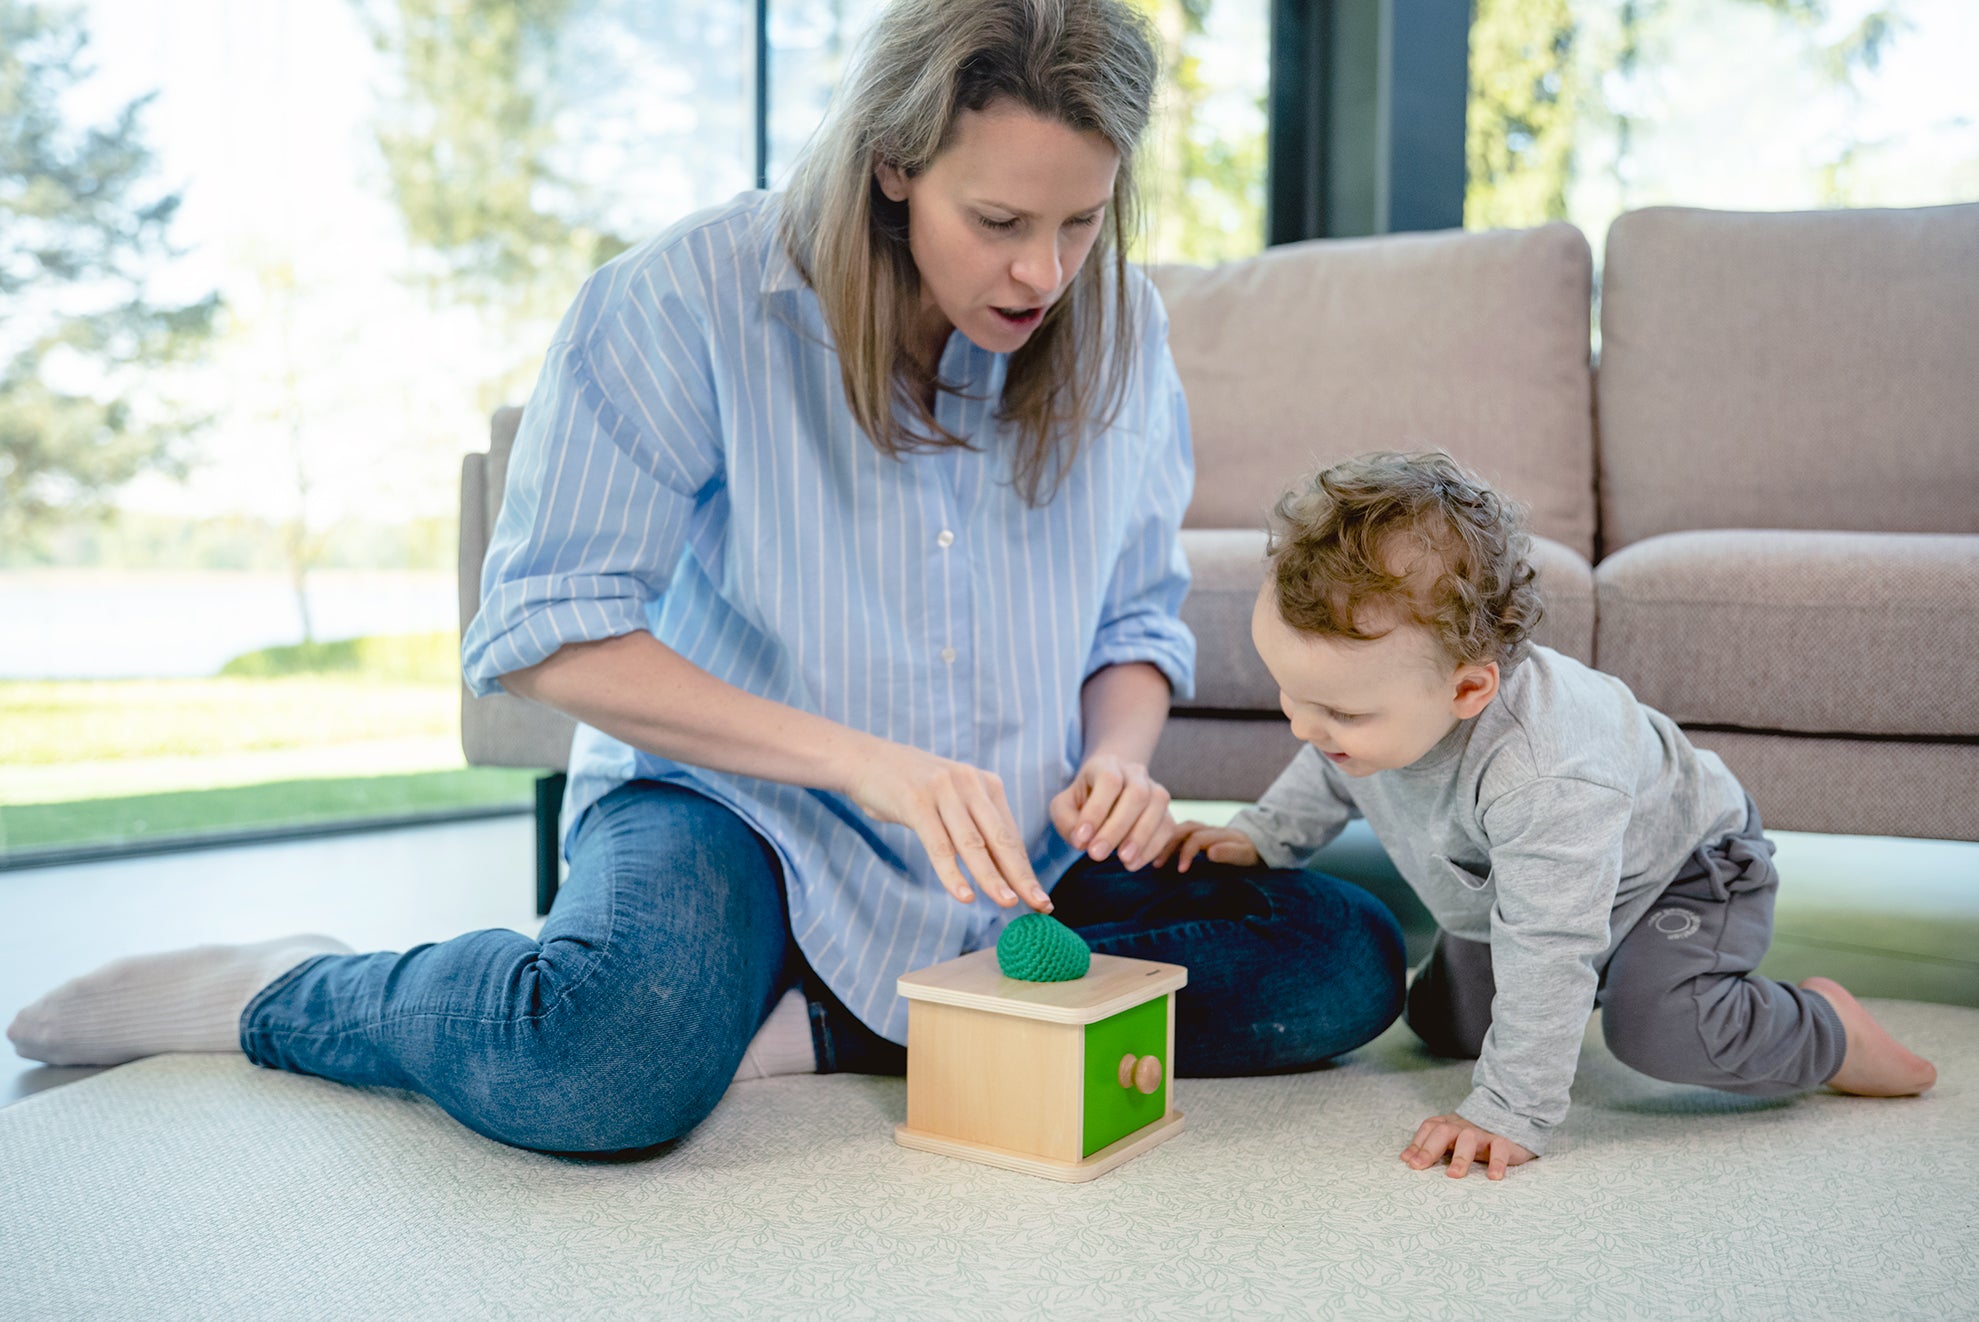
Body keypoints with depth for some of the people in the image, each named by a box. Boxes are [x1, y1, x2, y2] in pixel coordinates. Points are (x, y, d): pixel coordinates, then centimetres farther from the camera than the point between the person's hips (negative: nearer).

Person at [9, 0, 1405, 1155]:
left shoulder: (1119, 326, -2)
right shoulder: (690, 298, -16)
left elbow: (1139, 616, 8)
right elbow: (547, 631, -16)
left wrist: (1120, 756, -16)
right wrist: (866, 763, -26)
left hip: (1015, 853, 5)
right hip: (735, 802, -4)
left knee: (1345, 962, -13)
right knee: (608, 1062, -37)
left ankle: (818, 1027, -16)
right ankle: (285, 993, -2)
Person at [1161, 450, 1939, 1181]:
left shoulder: (1542, 779, -47)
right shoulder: (1383, 690, -24)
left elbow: (1549, 956, -42)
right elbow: (1330, 775, 2)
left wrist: (1511, 1114, -39)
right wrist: (1260, 835, -6)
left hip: (1684, 869, -7)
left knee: (1660, 1028, -32)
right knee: (1442, 1022, 15)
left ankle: (1824, 1032, -1)